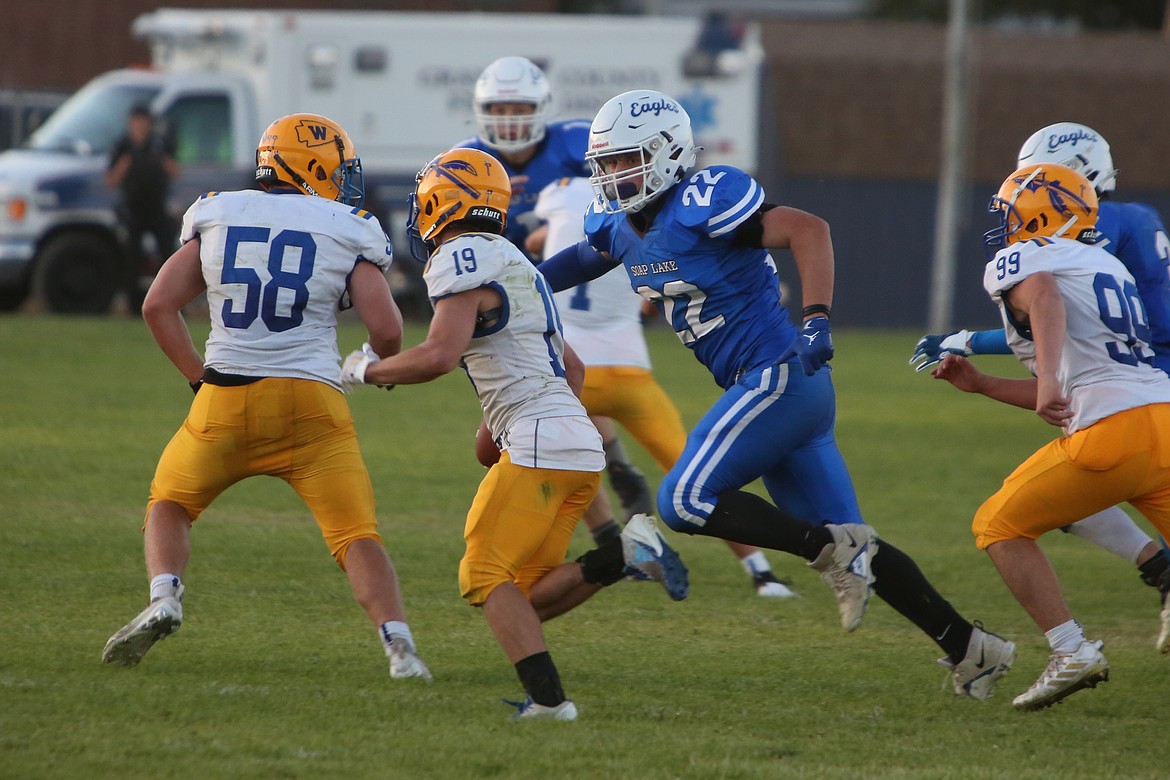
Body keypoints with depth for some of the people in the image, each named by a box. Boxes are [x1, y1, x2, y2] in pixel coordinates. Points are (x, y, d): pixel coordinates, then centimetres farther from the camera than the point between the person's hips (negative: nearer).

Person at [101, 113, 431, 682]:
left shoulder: (216, 218, 9)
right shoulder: (348, 234, 2)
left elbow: (158, 305, 7)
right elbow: (386, 331, -4)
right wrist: (379, 363, 19)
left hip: (227, 400, 2)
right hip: (311, 401, -2)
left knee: (170, 503, 22)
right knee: (356, 535, 4)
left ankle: (163, 599, -2)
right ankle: (398, 644, -14)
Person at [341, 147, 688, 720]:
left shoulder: (463, 259, -6)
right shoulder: (512, 265, 23)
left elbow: (440, 356, -20)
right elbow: (572, 367, 31)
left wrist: (368, 371, -3)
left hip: (540, 443, -9)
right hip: (580, 445, 9)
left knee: (485, 577, -7)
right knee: (525, 600, 9)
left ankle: (548, 698, -19)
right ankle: (625, 555, -4)